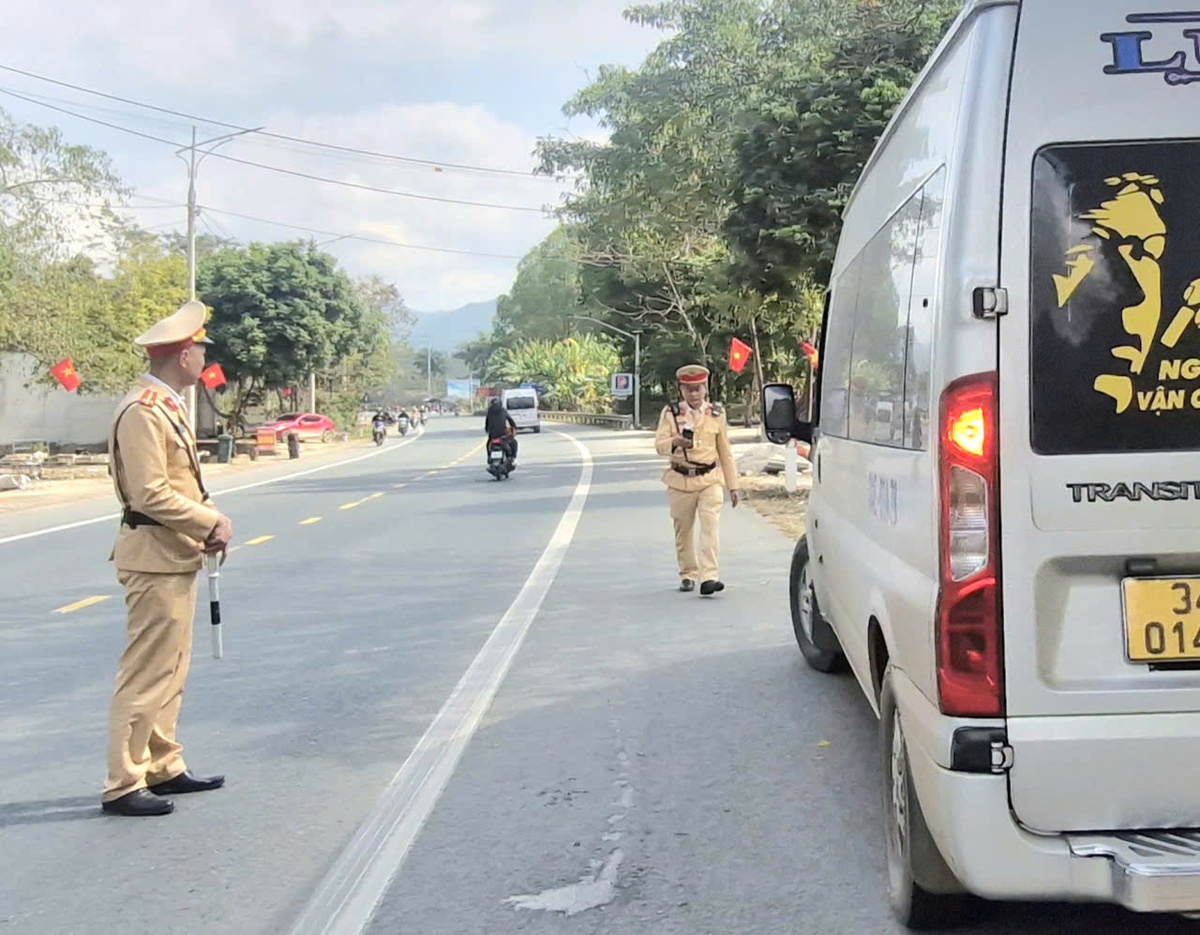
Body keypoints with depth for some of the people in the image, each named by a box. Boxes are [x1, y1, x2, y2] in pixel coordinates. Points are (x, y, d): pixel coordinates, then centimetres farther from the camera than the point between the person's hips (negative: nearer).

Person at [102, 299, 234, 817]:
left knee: (170, 670, 17)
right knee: (146, 673, -5)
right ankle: (123, 786, 2)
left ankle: (164, 767, 27)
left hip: (177, 556, 11)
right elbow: (150, 494, -23)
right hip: (155, 556, -11)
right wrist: (210, 523, -15)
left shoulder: (168, 407, 14)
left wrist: (213, 518, 3)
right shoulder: (142, 412, -18)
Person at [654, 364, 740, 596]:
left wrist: (733, 486, 10)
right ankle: (688, 575, 27)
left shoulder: (716, 414, 7)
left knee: (711, 525, -17)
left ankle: (709, 577, -24)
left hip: (710, 479, 0)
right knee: (683, 531, 9)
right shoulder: (670, 413, 3)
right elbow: (659, 445, -9)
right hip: (680, 480, 1)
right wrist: (675, 442, -33)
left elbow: (725, 451, 11)